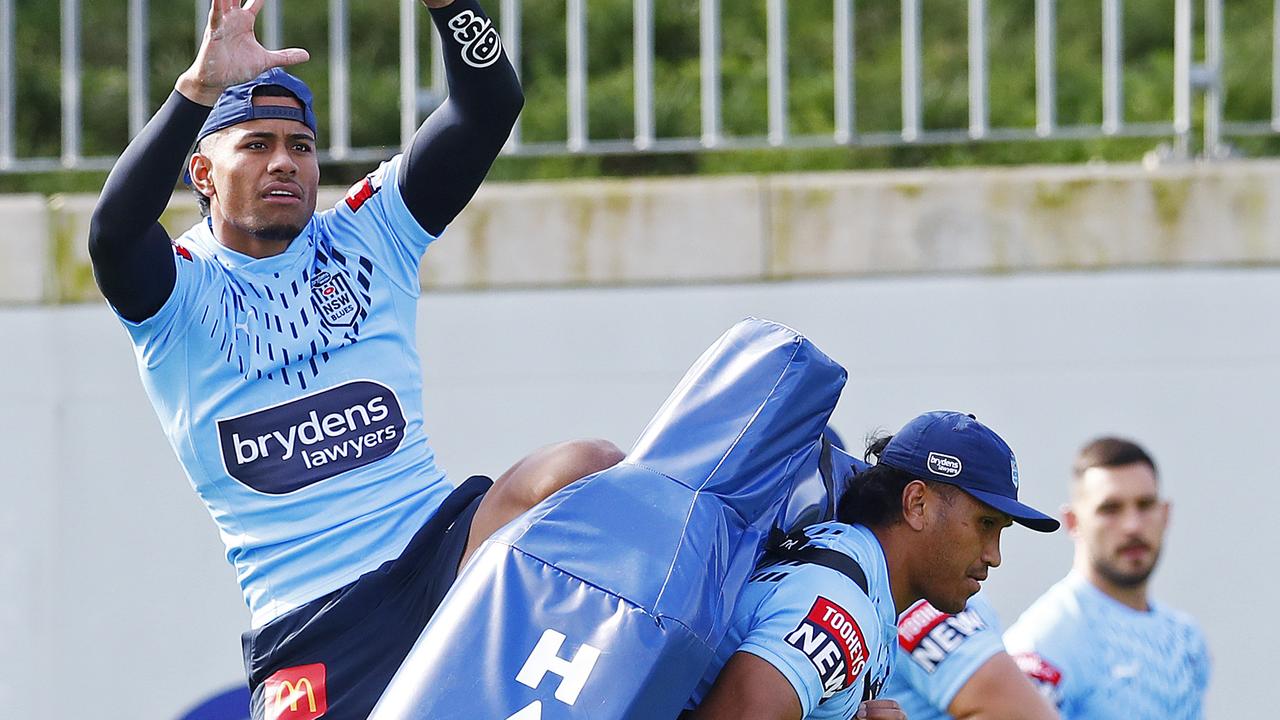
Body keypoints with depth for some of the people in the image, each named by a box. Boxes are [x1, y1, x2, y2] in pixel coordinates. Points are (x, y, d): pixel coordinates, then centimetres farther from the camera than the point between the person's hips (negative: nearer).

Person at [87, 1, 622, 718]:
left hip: (439, 545, 2)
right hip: (310, 624, -2)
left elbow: (490, 109, -1)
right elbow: (113, 232, -23)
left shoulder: (369, 235, 10)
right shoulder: (178, 290, 2)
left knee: (588, 469, -25)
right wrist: (199, 89, -35)